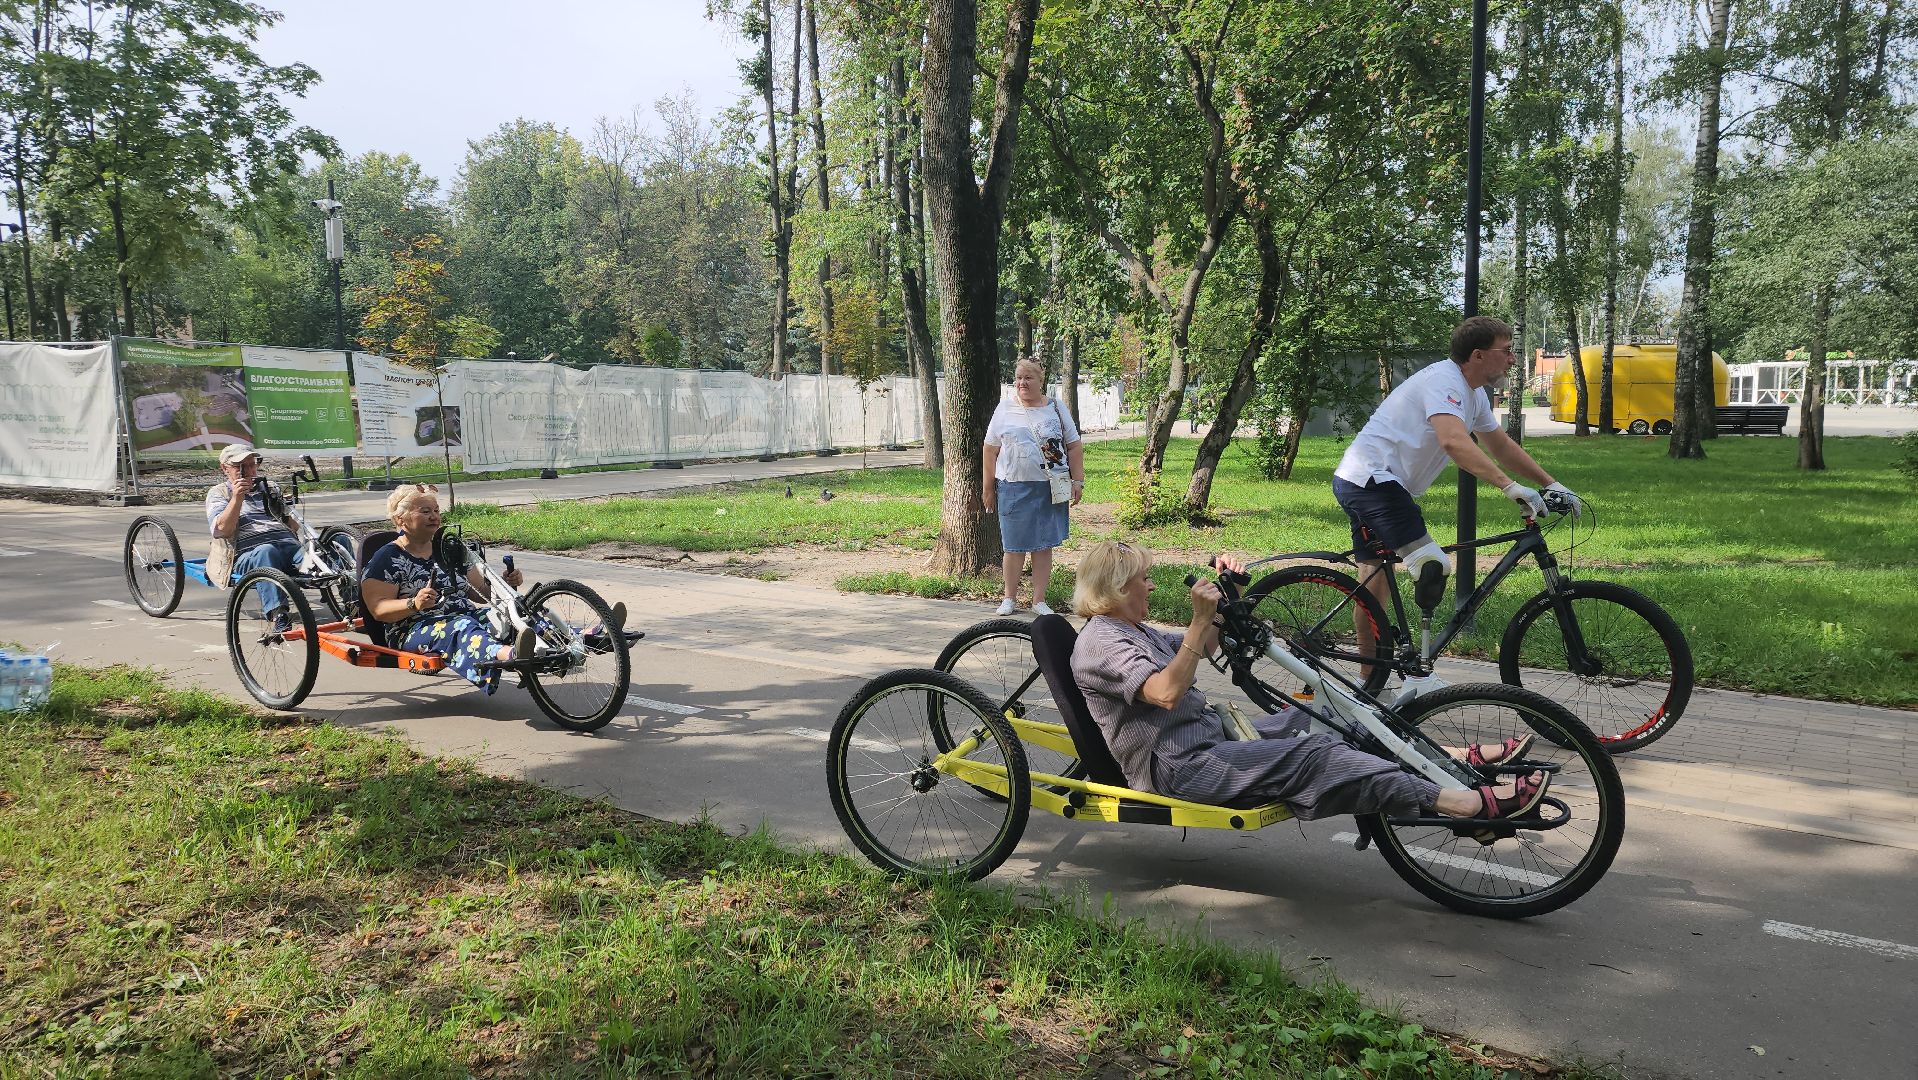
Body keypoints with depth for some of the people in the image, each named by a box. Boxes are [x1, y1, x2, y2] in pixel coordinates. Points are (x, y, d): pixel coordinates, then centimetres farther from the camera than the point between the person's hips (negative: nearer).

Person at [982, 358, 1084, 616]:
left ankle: (1039, 600, 13)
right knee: (1014, 545, 4)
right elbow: (990, 449, 5)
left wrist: (1078, 481, 1)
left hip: (1050, 488, 1)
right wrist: (989, 489, 4)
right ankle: (1010, 597, 19)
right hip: (1013, 487, -1)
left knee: (1044, 545, 5)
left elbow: (1074, 447, 8)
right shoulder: (1005, 409, 4)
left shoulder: (1056, 409, 6)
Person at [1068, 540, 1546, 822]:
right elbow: (1167, 692, -26)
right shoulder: (1099, 642, -13)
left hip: (1207, 736, 10)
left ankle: (1459, 759, -2)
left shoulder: (1131, 630, 19)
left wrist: (1224, 594, 11)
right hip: (1179, 768, -10)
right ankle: (1475, 803, -26)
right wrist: (1201, 619, -29)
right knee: (1310, 756, -22)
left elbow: (1206, 646, 28)